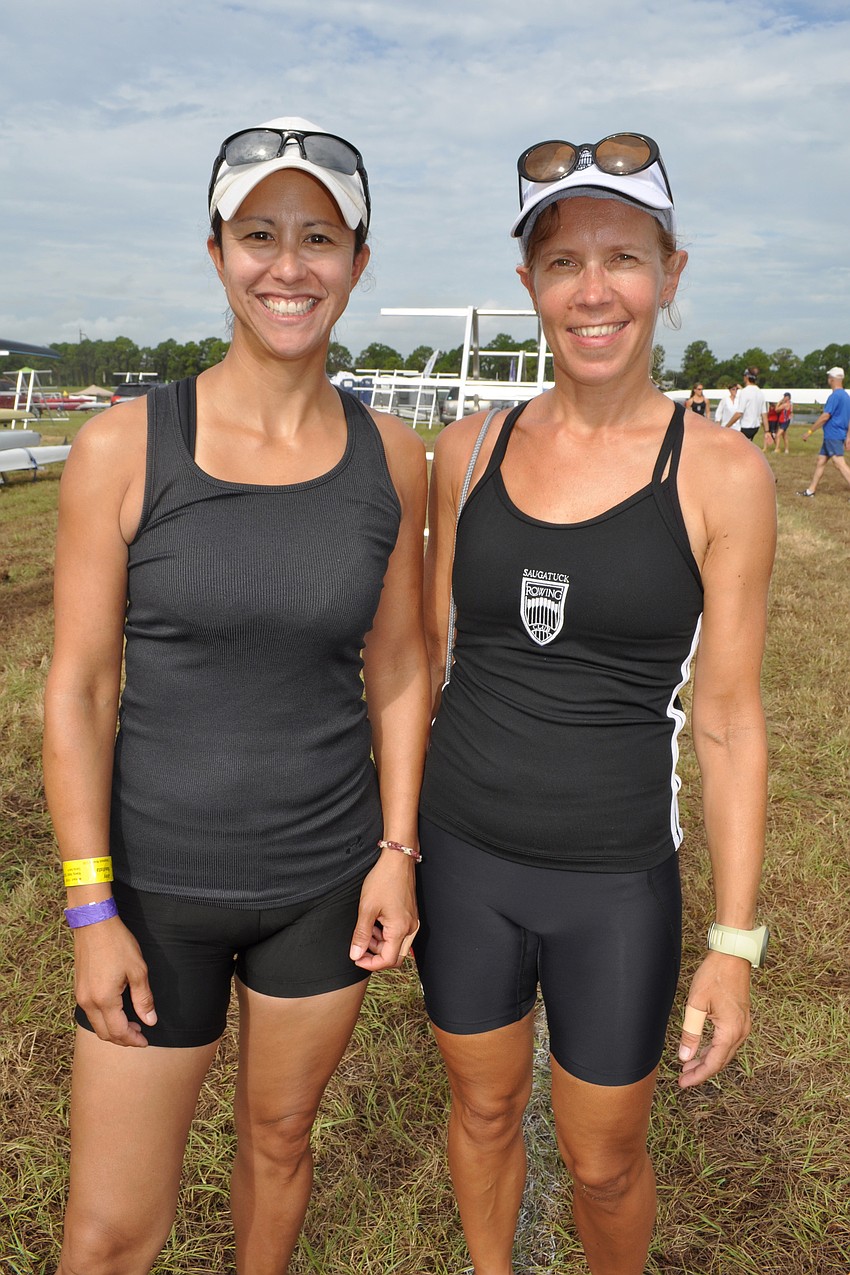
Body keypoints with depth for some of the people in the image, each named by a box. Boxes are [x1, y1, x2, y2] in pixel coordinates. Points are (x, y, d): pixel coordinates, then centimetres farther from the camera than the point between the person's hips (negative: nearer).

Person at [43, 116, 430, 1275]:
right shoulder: (124, 448, -13)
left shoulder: (388, 455, -4)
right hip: (158, 881, -2)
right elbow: (78, 686, -9)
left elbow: (397, 665, 3)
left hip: (326, 876, 2)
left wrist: (397, 849, 0)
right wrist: (91, 909, -9)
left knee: (280, 1137, 23)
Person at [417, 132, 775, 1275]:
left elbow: (730, 720, -7)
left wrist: (736, 945, -6)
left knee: (604, 1163, 17)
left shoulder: (721, 474, -10)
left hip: (617, 882, -2)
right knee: (484, 1109, 23)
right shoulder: (468, 452, -2)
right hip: (463, 856, 3)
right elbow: (425, 653, 6)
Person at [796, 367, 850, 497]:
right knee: (820, 461, 15)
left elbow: (825, 417, -19)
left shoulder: (835, 396, -16)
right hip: (831, 436, 10)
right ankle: (811, 490, 21)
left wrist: (810, 431, -11)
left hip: (833, 436, -10)